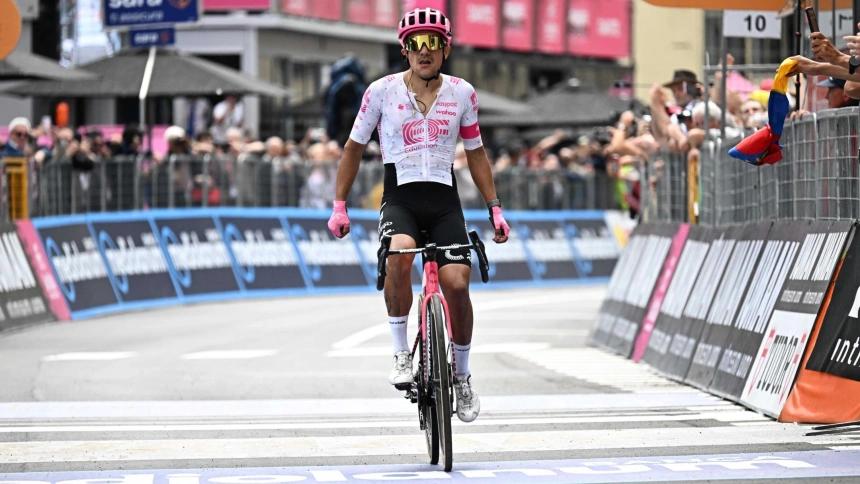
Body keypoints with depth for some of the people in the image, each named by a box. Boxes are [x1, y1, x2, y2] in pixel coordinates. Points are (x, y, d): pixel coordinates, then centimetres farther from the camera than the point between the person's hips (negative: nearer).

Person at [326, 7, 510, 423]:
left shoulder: (462, 93, 5)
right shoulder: (382, 91, -1)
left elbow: (475, 153, 15)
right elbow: (354, 147, 9)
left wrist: (495, 209, 12)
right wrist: (339, 206, 5)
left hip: (444, 201, 2)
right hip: (400, 198, -2)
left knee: (457, 283, -14)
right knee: (399, 254, -34)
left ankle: (461, 375, 9)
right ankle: (401, 352, -18)